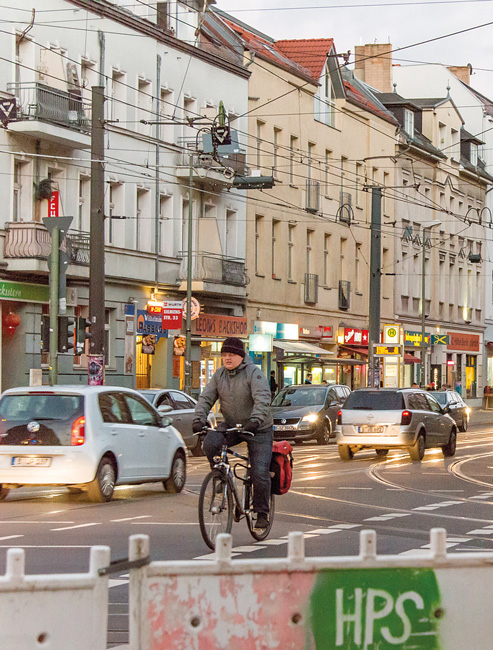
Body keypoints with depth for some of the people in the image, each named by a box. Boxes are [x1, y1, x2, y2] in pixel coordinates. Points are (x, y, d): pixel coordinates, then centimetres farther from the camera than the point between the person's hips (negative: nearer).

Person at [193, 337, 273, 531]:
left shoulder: (254, 373, -16)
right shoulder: (219, 375, 1)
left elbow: (262, 399, -30)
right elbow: (205, 398, -3)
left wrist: (256, 420, -46)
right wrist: (199, 419, -20)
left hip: (259, 430, -4)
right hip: (231, 426, 4)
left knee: (260, 473, -10)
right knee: (210, 443, -25)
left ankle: (262, 513, 5)